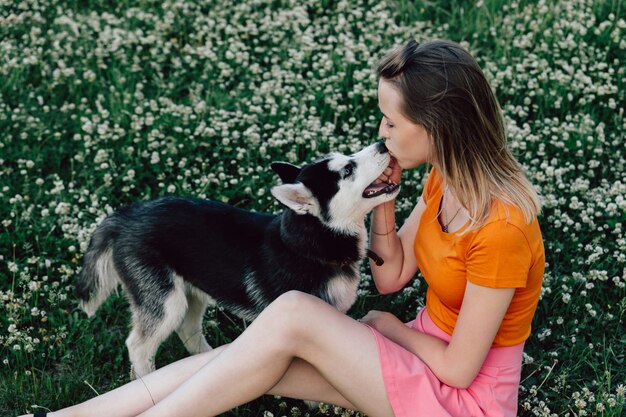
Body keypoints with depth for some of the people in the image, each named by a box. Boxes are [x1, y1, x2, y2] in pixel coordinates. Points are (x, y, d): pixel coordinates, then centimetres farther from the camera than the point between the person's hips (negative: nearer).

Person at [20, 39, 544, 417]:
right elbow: (390, 277, 5)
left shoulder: (502, 227, -28)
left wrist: (390, 326, -5)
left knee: (292, 314, -24)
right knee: (260, 366, -11)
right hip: (425, 350, 7)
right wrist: (381, 197, -9)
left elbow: (460, 368, -22)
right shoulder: (444, 177, -2)